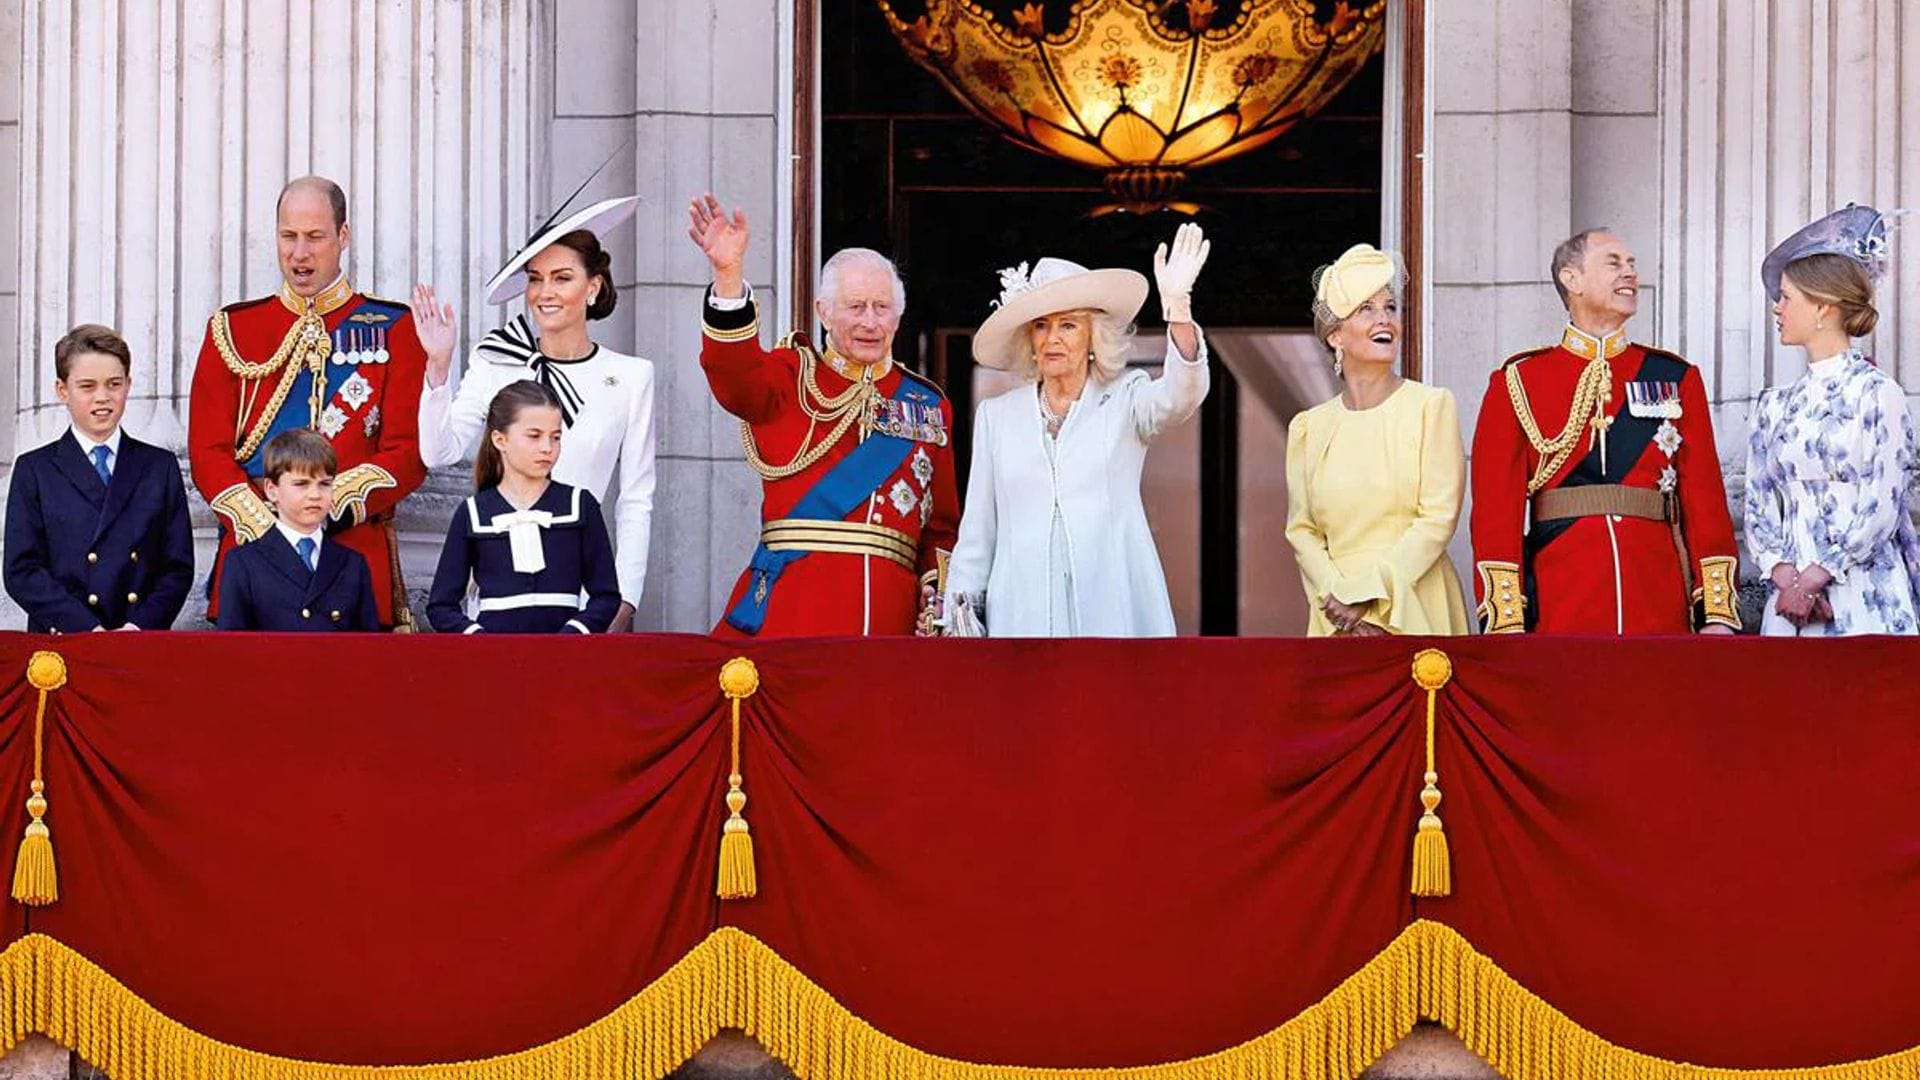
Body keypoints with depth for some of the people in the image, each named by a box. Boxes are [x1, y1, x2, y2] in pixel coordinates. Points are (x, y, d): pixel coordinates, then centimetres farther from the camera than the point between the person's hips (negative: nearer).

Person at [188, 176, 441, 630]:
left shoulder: (393, 329, 6)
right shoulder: (232, 329, 11)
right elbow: (208, 450, 5)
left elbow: (410, 453, -1)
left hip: (357, 552, -1)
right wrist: (263, 525, -11)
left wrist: (328, 508, -15)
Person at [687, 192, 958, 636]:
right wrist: (728, 275, -29)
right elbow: (737, 379, -15)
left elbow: (941, 527, 19)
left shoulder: (929, 405, 18)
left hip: (890, 611, 3)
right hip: (789, 602, -3)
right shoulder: (792, 376, 10)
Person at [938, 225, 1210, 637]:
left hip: (1114, 614, -2)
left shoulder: (1125, 401, 8)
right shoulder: (996, 416, 15)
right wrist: (959, 617, 10)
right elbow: (976, 536, 16)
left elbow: (1181, 396, -15)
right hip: (1024, 614, 2)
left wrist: (1177, 304, -29)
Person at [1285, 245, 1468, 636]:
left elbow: (1439, 517, -6)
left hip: (1416, 614, -2)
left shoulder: (1432, 405, 0)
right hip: (1337, 620, 2)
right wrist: (1336, 597, -11)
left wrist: (1367, 593, -12)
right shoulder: (1309, 427, 10)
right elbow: (1301, 530, 6)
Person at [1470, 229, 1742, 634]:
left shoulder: (1677, 379, 12)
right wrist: (1506, 623, -10)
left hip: (1661, 614, 2)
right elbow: (1496, 509, 0)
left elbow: (1706, 498, 8)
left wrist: (1718, 614, -1)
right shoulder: (1517, 383, 5)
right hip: (1559, 614, -2)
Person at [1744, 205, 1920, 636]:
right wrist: (1784, 576, -8)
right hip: (1790, 602, 5)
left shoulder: (1876, 394, -3)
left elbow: (1879, 510, -9)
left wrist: (1810, 579, -12)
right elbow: (1758, 508, 10)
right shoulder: (1775, 406, 14)